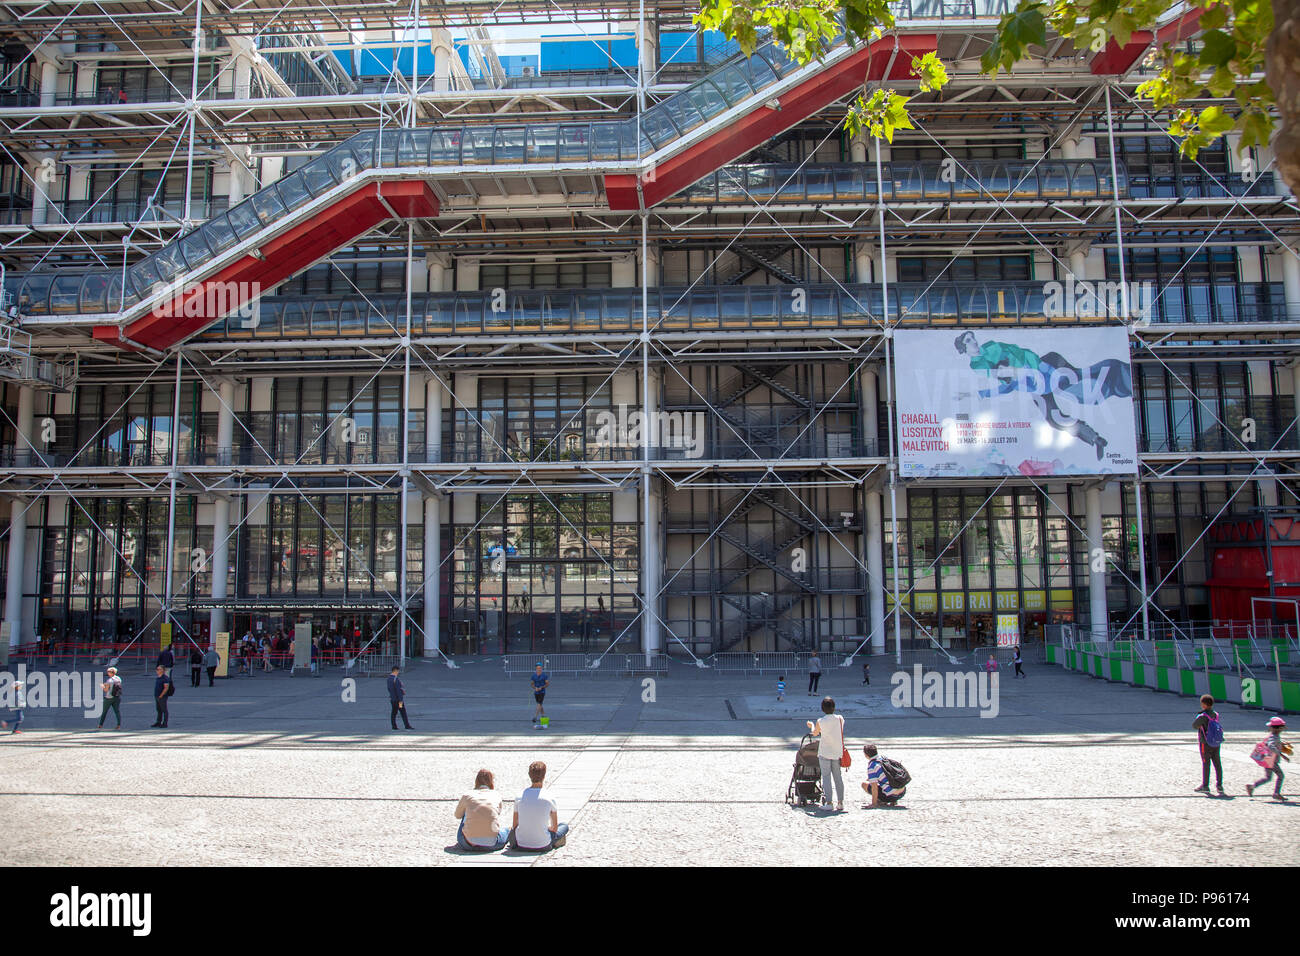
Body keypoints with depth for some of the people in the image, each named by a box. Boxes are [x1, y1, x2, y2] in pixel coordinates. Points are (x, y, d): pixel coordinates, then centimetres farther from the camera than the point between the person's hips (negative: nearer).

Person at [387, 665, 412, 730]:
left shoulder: (389, 678, 6)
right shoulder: (396, 679, -22)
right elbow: (398, 691, -22)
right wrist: (400, 701, -21)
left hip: (392, 699, 9)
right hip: (398, 699, -9)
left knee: (394, 712, 11)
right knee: (403, 713, -4)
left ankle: (394, 726, 12)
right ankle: (407, 726, -3)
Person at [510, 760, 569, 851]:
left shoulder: (519, 797, -5)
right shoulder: (550, 799, -10)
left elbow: (515, 825, 4)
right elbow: (555, 828, 0)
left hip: (521, 845, 3)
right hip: (542, 846, -3)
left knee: (512, 830, 38)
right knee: (564, 825, 23)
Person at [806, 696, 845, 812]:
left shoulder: (820, 721, -9)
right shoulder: (840, 719, -5)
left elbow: (815, 733, 8)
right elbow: (840, 731, 8)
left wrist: (811, 726, 28)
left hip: (824, 752, -3)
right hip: (837, 752, 3)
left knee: (826, 776, 1)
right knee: (838, 776, 10)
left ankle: (828, 801, -5)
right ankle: (840, 802, 11)